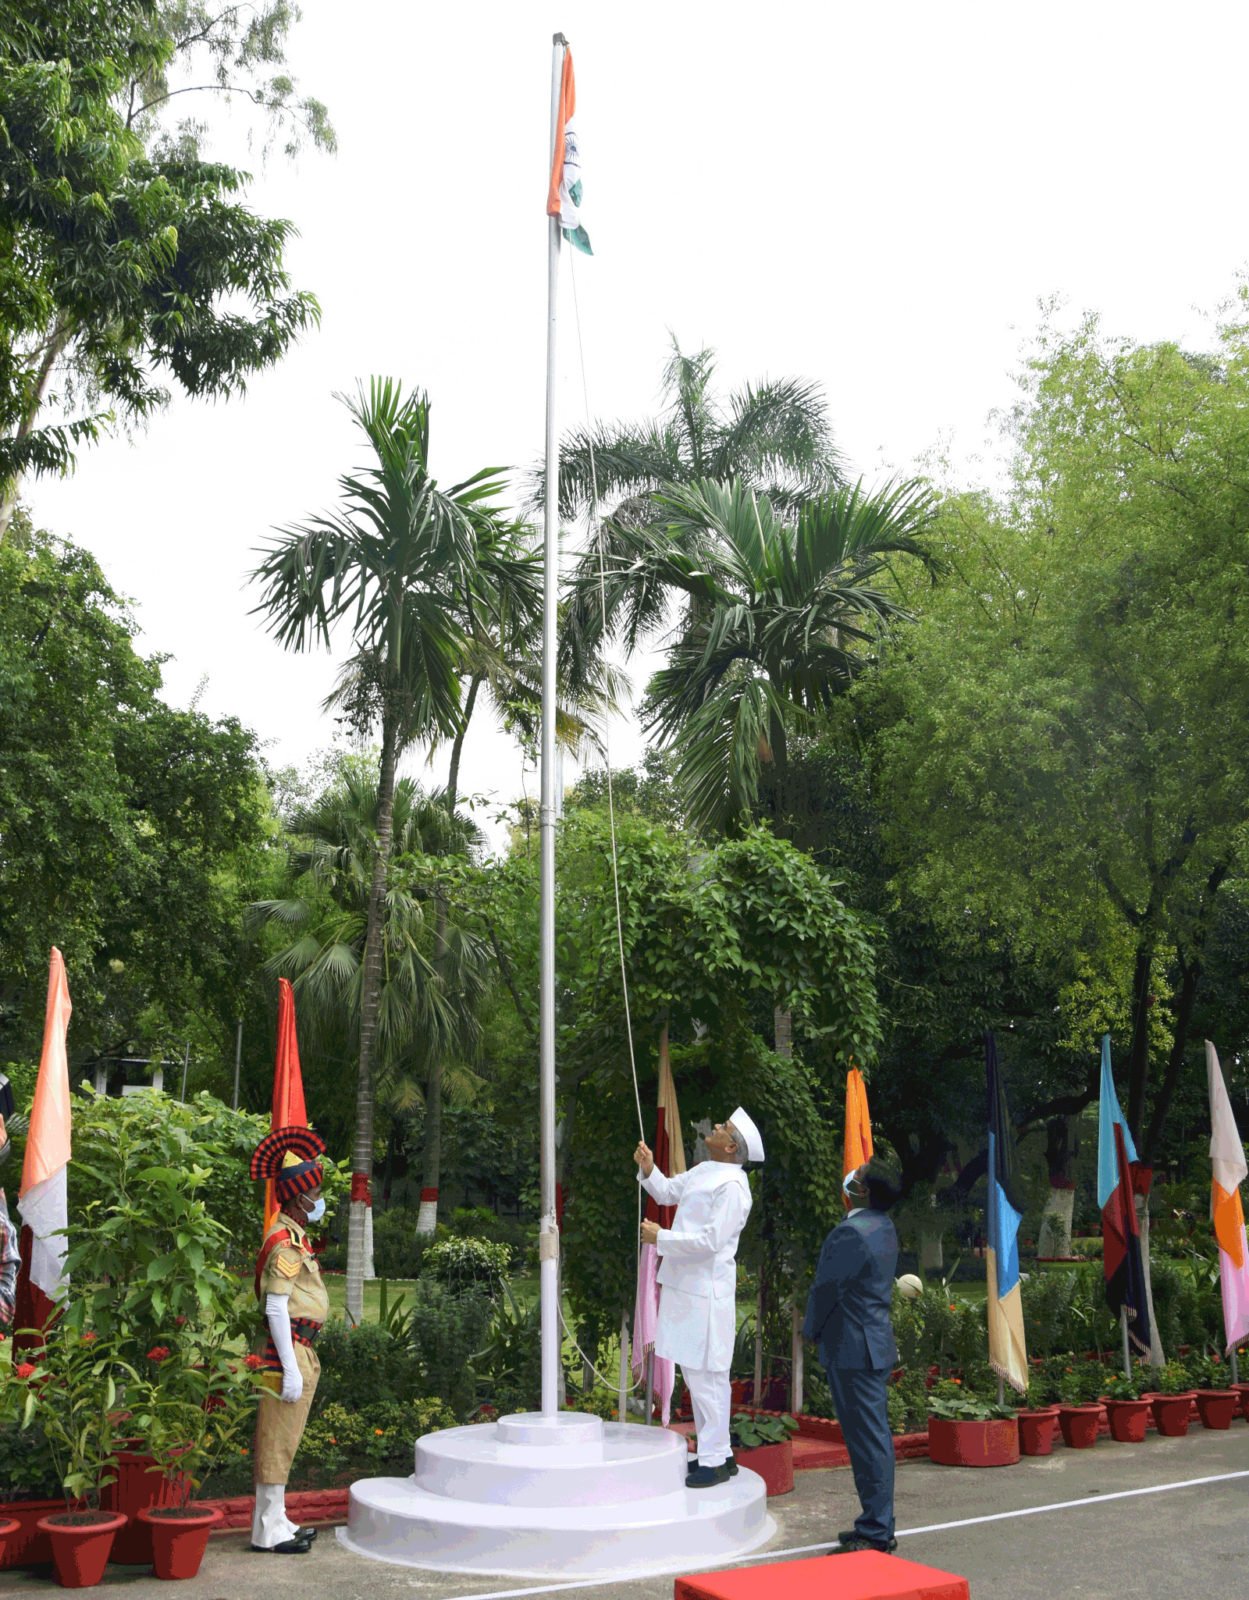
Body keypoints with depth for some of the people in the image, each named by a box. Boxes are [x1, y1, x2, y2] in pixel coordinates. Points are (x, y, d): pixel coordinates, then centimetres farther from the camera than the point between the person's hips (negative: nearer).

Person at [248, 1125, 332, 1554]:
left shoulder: (293, 1237, 14)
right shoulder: (286, 1243, -17)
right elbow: (275, 1310, -21)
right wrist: (291, 1369, -22)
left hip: (299, 1349, 10)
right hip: (288, 1350, -10)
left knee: (282, 1440, 15)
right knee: (278, 1441, -3)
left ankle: (275, 1521, 23)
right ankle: (269, 1531, 4)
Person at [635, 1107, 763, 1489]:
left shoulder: (731, 1186, -18)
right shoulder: (703, 1171, 12)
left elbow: (709, 1241, -23)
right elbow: (666, 1191, 25)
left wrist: (660, 1237, -16)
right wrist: (648, 1169, 5)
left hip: (705, 1292, -10)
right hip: (684, 1285, 10)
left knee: (706, 1375, -4)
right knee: (693, 1372, 17)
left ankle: (714, 1462, 6)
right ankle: (717, 1452, 28)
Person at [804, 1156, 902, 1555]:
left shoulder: (851, 1233, -21)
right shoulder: (884, 1228, 10)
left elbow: (826, 1288, -15)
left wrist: (811, 1330, 3)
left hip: (852, 1350, -10)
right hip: (877, 1345, 10)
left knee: (867, 1439, -4)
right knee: (875, 1436, 15)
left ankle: (874, 1535, 2)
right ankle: (879, 1525, 24)